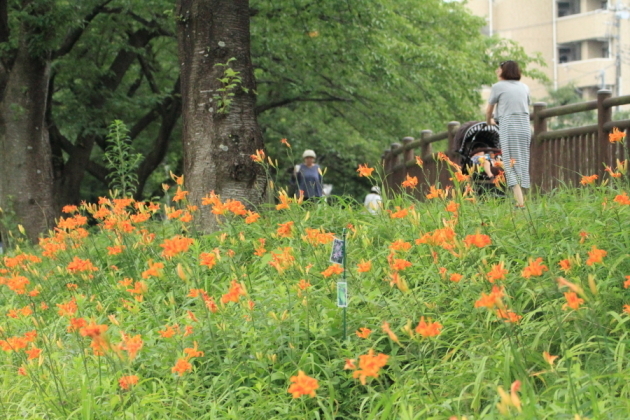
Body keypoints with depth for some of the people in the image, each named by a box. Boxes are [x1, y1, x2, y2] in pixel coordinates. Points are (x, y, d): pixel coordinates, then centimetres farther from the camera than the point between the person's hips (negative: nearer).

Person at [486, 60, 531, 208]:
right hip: (525, 127, 5)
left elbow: (489, 110, 13)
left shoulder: (498, 86, 4)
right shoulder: (524, 87, 17)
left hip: (508, 126, -5)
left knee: (511, 164, -5)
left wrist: (489, 121, 35)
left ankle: (520, 202, -16)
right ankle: (521, 199, 4)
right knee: (522, 163, 8)